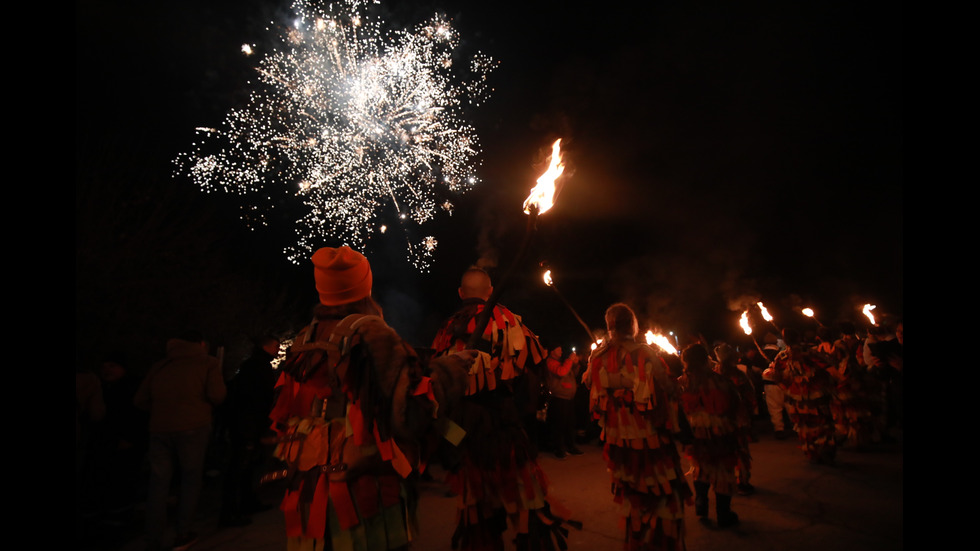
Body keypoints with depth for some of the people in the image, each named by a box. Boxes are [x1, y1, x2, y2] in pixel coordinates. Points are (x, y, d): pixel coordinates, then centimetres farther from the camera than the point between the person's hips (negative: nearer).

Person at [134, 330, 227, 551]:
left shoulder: (160, 366, 18)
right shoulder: (208, 362, 4)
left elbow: (140, 399, 15)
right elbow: (217, 395, -8)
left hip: (159, 429, 4)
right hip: (193, 428, -4)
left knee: (158, 483, 10)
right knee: (191, 479, 11)